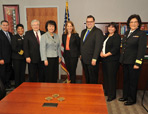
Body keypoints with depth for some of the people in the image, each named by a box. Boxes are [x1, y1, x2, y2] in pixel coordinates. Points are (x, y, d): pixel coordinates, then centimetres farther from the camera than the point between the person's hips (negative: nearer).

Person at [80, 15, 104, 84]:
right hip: (84, 59, 7)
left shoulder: (98, 32, -9)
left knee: (93, 79, 3)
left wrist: (94, 59, -21)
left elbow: (98, 46, -16)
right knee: (87, 78, 17)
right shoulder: (83, 31, 16)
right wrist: (81, 54, 14)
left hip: (92, 60, -7)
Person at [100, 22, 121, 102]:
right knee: (105, 76, 12)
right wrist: (101, 52, -3)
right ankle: (106, 91, 26)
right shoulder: (106, 35, 16)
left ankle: (112, 95, 9)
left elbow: (115, 48, -15)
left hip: (112, 60, -7)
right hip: (104, 59, 7)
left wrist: (106, 55, -16)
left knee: (111, 77, -3)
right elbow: (102, 45, 16)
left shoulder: (117, 36, -6)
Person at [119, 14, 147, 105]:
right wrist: (122, 59, 13)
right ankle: (125, 96, 31)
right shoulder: (127, 33, 12)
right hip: (125, 61, 7)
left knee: (133, 81, 6)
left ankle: (132, 99, 21)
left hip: (133, 62, -6)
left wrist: (137, 63, -18)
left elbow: (142, 49, -14)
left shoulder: (142, 34, -8)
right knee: (126, 80, 15)